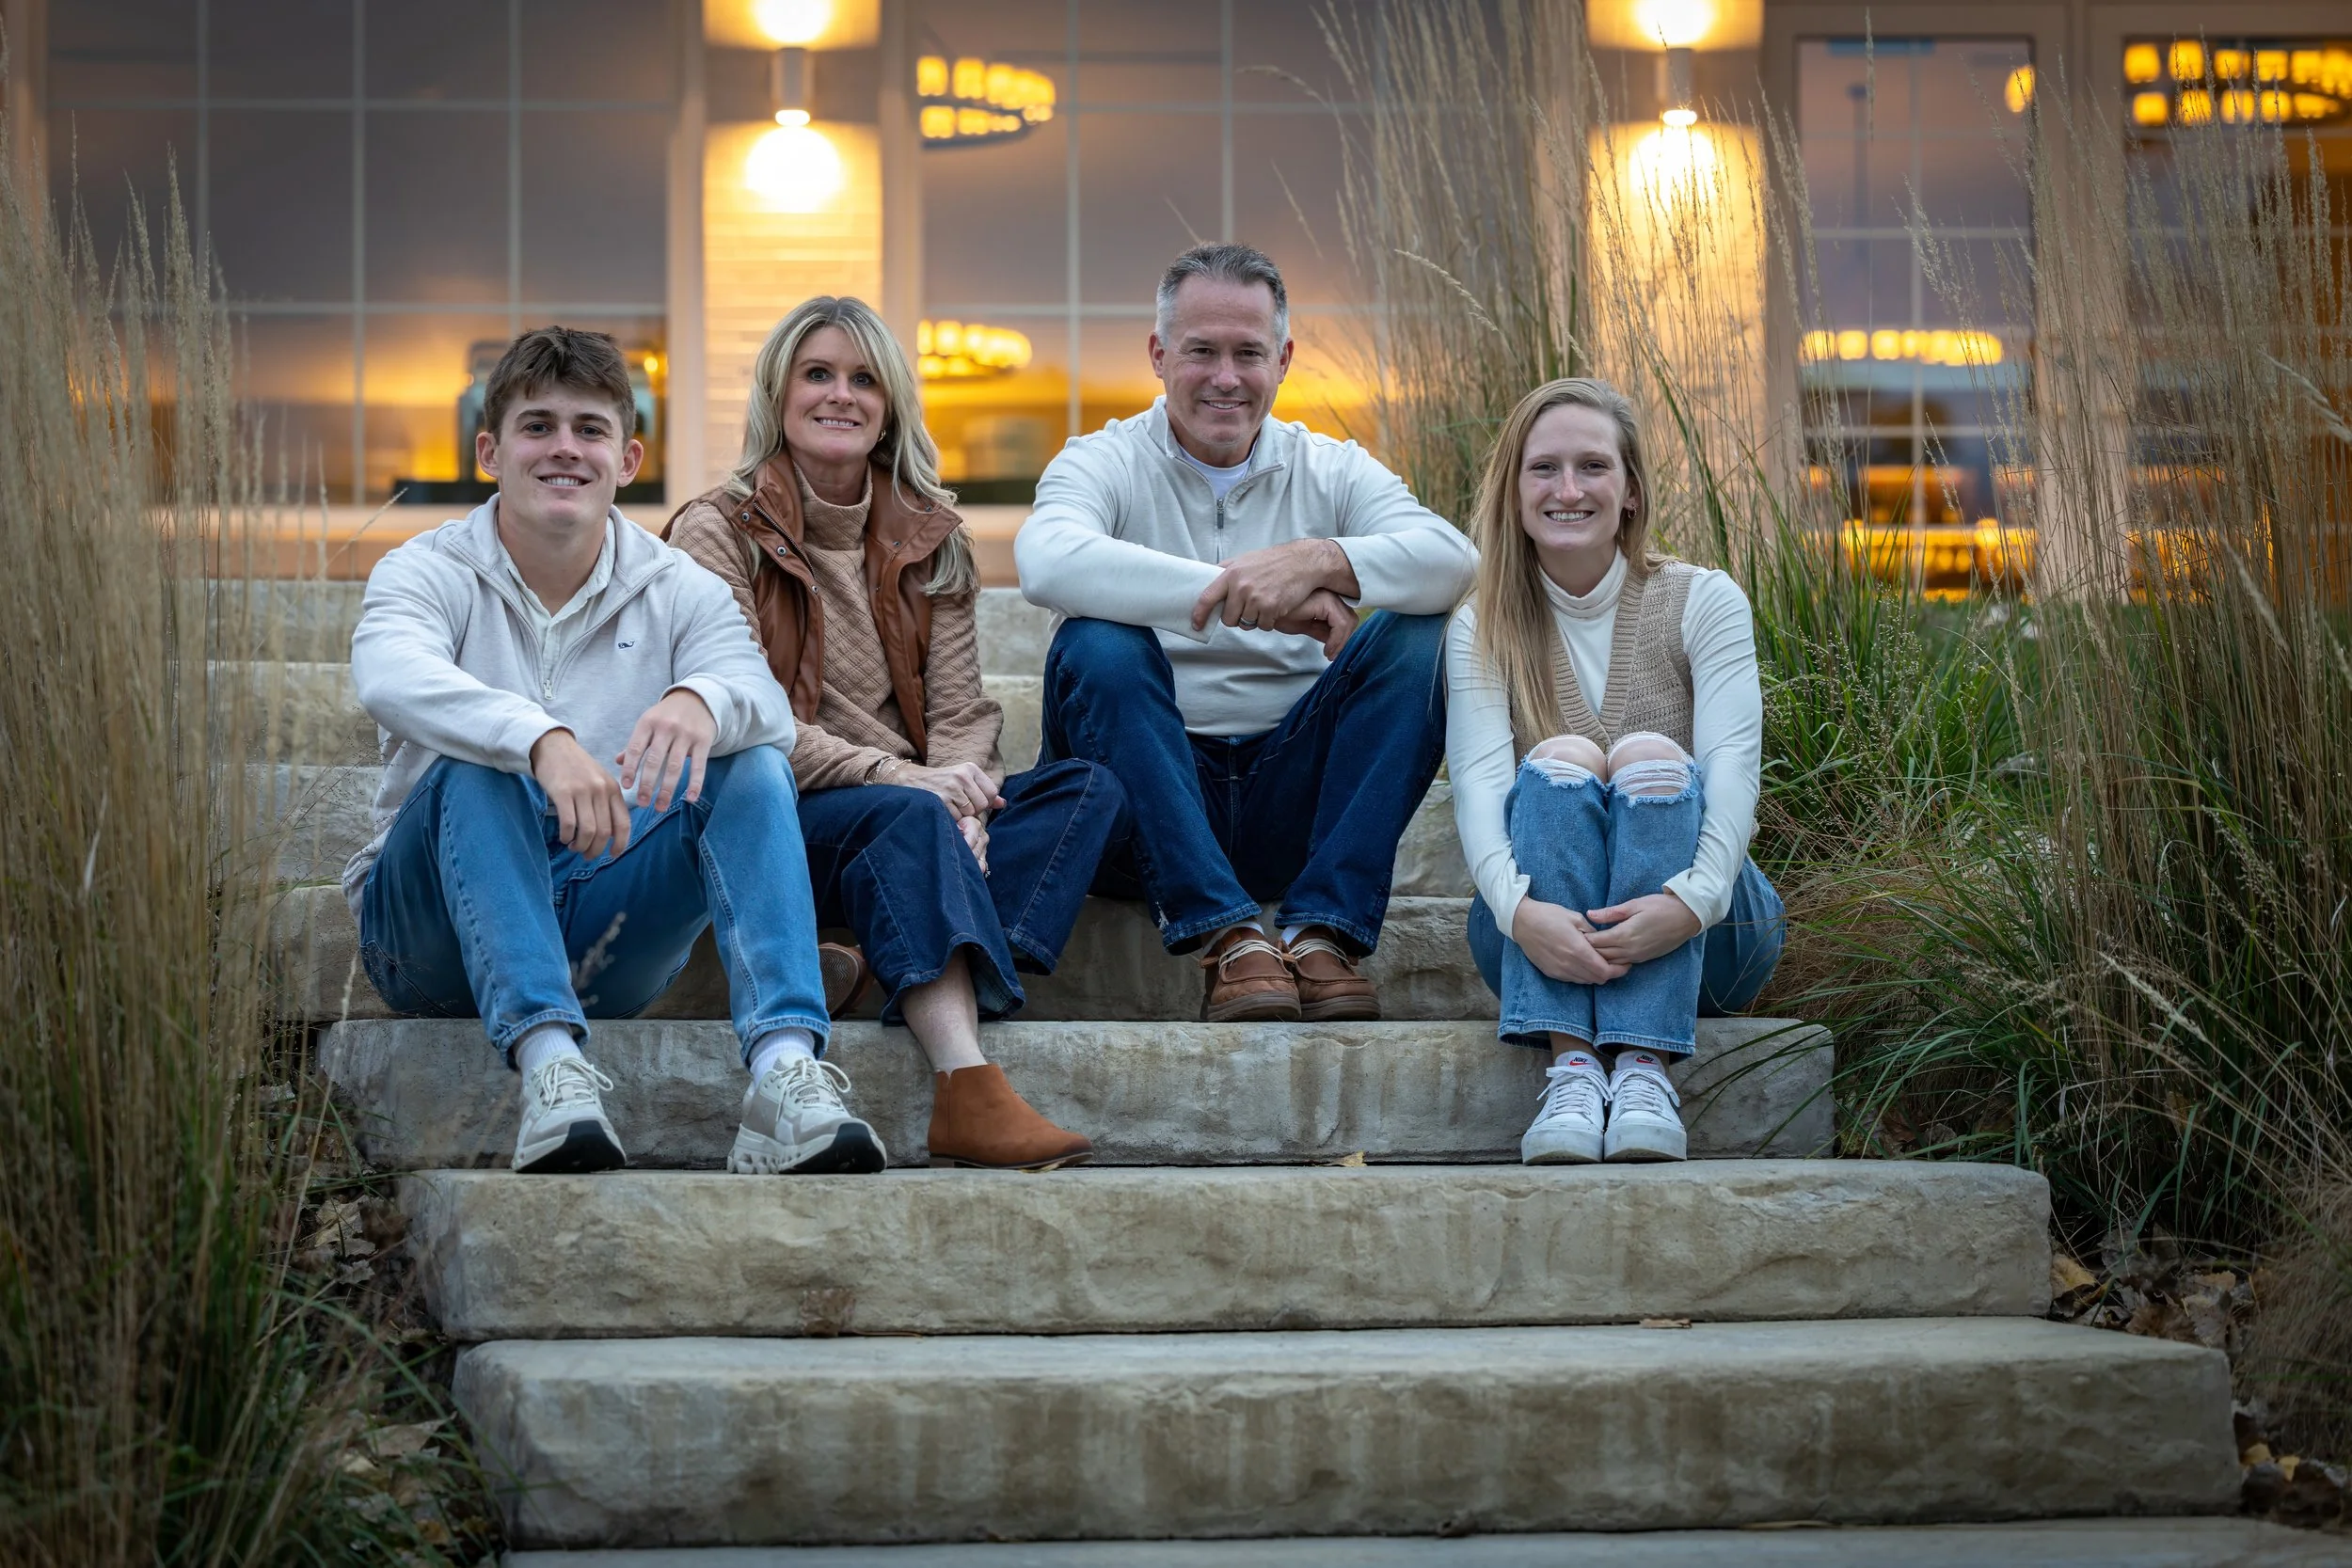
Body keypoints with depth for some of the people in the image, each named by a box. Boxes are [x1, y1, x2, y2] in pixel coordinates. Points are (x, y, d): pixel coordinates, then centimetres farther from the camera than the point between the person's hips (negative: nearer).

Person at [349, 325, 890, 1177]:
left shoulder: (677, 590, 7)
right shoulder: (427, 573, -1)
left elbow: (768, 703, -14)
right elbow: (392, 679, -26)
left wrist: (700, 701, -40)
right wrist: (542, 739, -44)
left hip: (609, 934, 2)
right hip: (440, 937, -2)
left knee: (751, 770, -19)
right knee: (475, 768, -30)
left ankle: (784, 1069, -40)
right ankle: (548, 1060, -48)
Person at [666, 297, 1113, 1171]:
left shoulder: (929, 541, 16)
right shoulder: (717, 533, 1)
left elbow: (961, 712, 6)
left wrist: (962, 794, -19)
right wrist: (902, 778, -23)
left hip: (910, 814, 5)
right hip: (770, 824, -5)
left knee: (1088, 788, -18)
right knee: (909, 818, -36)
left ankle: (945, 1007, -41)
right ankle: (969, 1096, -56)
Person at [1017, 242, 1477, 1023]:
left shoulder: (1330, 472, 10)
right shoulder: (1105, 463, 3)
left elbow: (1451, 559, -10)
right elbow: (1048, 561, -23)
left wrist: (1319, 561, -29)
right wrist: (1243, 595, -31)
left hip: (1293, 804, 2)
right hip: (1152, 802, -2)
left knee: (1416, 638, -17)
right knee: (1099, 646, -28)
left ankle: (1321, 928, -25)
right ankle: (1225, 935, -33)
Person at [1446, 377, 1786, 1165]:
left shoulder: (1702, 602, 1)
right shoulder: (1483, 629, 3)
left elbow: (1732, 767, -14)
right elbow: (1479, 783, -13)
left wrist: (1693, 899, -34)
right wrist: (1520, 908, -35)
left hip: (1705, 932, 0)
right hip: (1543, 926, 0)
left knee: (1650, 755, -28)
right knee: (1560, 759, -27)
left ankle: (1644, 1067, -41)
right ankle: (1570, 1066, -43)